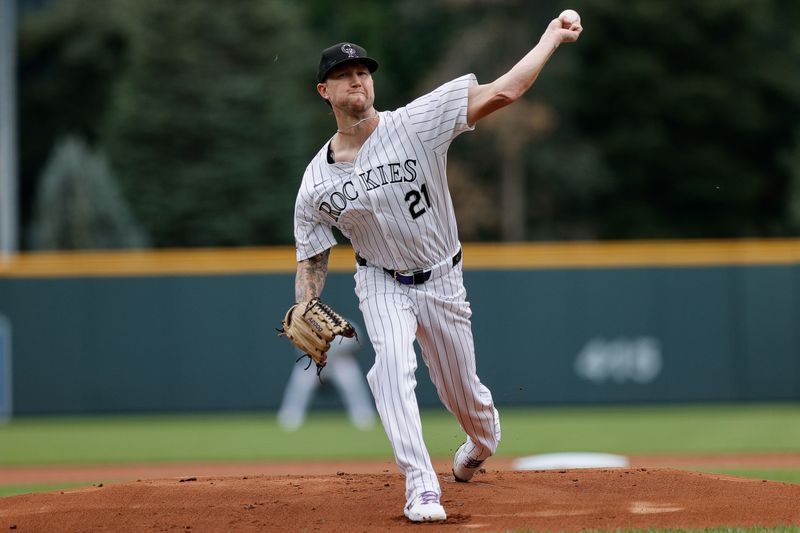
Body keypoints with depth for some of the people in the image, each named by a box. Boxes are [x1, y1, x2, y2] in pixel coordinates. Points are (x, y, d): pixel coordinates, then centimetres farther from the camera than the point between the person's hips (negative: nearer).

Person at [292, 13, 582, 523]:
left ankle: (483, 442, 50)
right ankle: (421, 485, -28)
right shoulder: (316, 184, -11)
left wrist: (552, 38, -23)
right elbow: (313, 261, 0)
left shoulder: (415, 123, -19)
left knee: (463, 391, 13)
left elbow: (500, 93, -22)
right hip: (381, 284, 0)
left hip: (442, 280, 0)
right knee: (393, 360, -29)